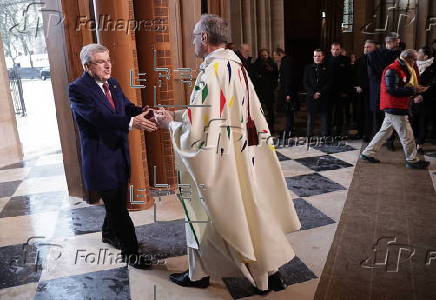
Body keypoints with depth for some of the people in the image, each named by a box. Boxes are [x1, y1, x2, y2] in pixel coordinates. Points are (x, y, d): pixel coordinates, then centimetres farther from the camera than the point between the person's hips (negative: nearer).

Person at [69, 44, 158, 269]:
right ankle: (130, 252, 14)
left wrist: (143, 113, -23)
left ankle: (109, 234, 47)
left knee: (117, 201, 22)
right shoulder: (77, 89, -16)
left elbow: (127, 106, 1)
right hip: (100, 157, -7)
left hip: (119, 152, 8)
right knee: (117, 206, 0)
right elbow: (97, 117, -29)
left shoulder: (113, 84, 8)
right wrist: (131, 122, -44)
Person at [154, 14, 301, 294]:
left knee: (206, 215, 12)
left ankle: (198, 274, 34)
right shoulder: (238, 66, 5)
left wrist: (170, 123, -6)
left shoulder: (210, 72, -21)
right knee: (248, 210, 17)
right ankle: (268, 270, 31)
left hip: (216, 161, -7)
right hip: (240, 155, 8)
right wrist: (178, 114, 16)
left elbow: (197, 130, -24)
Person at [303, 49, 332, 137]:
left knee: (324, 119, 1)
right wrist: (312, 93, -7)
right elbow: (305, 82, 6)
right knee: (310, 119, 2)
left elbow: (329, 83, 2)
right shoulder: (308, 68, 11)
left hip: (324, 98, -1)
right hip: (311, 97, 1)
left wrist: (320, 93, -10)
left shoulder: (326, 68, 7)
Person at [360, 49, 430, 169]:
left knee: (385, 132, 14)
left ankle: (368, 153, 19)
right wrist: (413, 90, -21)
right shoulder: (392, 70, -15)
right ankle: (412, 161, 8)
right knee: (407, 134, -3)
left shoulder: (402, 70, 19)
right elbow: (392, 90, -24)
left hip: (396, 107, 10)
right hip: (394, 108, -10)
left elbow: (402, 88, 18)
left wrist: (416, 92, 1)